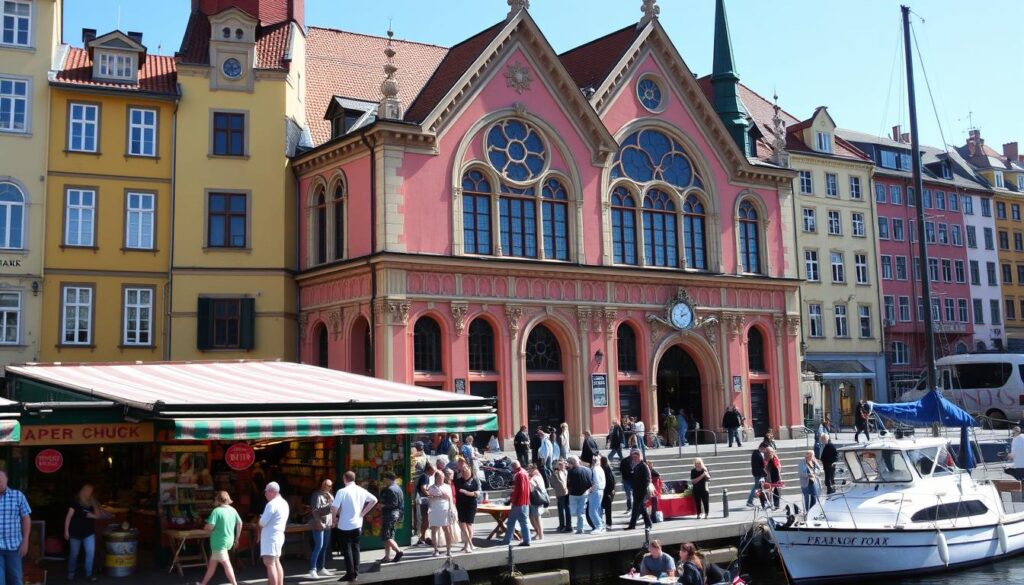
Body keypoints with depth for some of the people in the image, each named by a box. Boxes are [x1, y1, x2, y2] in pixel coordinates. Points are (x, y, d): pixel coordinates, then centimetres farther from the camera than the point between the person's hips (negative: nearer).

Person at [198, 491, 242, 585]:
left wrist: (206, 527, 0)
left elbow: (210, 527, -24)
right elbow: (240, 523, 14)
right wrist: (237, 538, 23)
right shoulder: (233, 510, 5)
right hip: (229, 541, 8)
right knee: (212, 564, 19)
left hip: (219, 542, -8)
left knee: (226, 564, -4)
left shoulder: (217, 511, -17)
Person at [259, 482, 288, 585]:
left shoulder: (272, 504, -16)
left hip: (270, 537, -10)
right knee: (276, 562, 16)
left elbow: (262, 522, -17)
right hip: (278, 535, 10)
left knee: (269, 563, -11)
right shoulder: (284, 503, 15)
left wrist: (260, 522, 4)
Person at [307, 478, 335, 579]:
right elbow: (315, 510, -17)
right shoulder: (317, 495, -11)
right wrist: (319, 522, -22)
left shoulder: (329, 495, 15)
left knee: (325, 547, 10)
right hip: (319, 524, -8)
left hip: (327, 524, 8)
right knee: (318, 546, -12)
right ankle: (312, 570, -10)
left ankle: (321, 568, 18)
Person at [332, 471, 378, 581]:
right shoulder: (361, 490, 2)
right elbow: (374, 500, 6)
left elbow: (334, 508, -20)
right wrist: (363, 513, 8)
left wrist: (335, 518, -1)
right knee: (355, 548, 14)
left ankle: (350, 574, 5)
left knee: (347, 549, 3)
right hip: (357, 524, 5)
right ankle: (355, 573, 17)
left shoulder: (342, 491, -15)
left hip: (345, 526, -5)